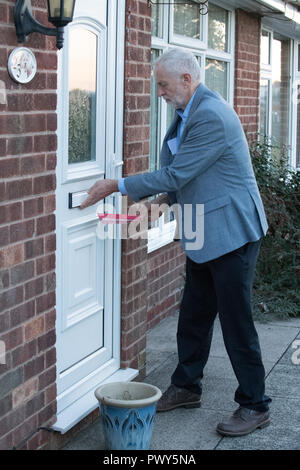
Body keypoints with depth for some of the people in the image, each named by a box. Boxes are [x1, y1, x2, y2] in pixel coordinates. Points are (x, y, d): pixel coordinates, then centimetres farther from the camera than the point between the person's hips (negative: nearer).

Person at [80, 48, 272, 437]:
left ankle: (254, 406, 10)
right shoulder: (188, 113, 10)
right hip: (205, 235, 10)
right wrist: (167, 198, 6)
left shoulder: (212, 116, -22)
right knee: (193, 315, 17)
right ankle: (186, 387, 33)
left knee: (235, 319, -2)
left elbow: (175, 174, -22)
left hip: (231, 231, -10)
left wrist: (119, 186, -15)